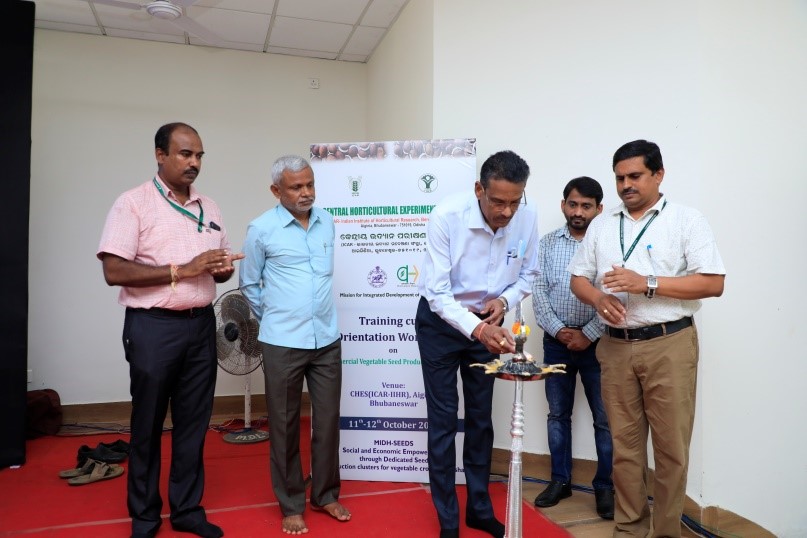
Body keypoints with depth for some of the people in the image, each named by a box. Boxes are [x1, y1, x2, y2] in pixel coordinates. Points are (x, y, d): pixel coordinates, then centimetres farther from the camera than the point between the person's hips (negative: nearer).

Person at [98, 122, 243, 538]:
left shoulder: (209, 208, 11)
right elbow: (114, 271, -14)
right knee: (148, 425, 9)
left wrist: (223, 268, -7)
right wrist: (183, 270, -19)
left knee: (193, 422, 12)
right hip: (153, 327, -5)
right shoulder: (133, 203, -6)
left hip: (201, 324, 5)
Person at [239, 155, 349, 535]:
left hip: (328, 339, 4)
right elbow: (249, 285, 4)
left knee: (328, 420, 12)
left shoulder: (327, 222, 5)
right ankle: (291, 505, 25)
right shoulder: (261, 229, -7)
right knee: (285, 426, 9)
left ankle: (325, 495, 31)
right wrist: (275, 319, 10)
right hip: (282, 344, -3)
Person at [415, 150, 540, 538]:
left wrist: (505, 300, -19)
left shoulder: (528, 217, -16)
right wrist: (476, 329, -40)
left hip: (487, 321, 4)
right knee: (443, 419, 3)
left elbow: (528, 273, 0)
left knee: (480, 417, 15)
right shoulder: (447, 216, -27)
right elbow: (437, 294, -26)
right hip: (439, 321, -3)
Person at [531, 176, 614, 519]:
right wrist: (557, 330, -10)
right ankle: (560, 480, 27)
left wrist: (588, 335, -12)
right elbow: (538, 291, 1)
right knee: (557, 414, 12)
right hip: (556, 341, 3)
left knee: (605, 418, 6)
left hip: (596, 342, -3)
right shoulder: (547, 243, 5)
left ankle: (605, 487, 21)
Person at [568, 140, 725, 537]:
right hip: (616, 346, 3)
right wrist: (599, 298, -9)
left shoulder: (686, 220, 0)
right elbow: (578, 278, 13)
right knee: (624, 443, 11)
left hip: (670, 345, -3)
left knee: (671, 445, 4)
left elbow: (713, 283, -7)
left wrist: (648, 284, -17)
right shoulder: (601, 225, 12)